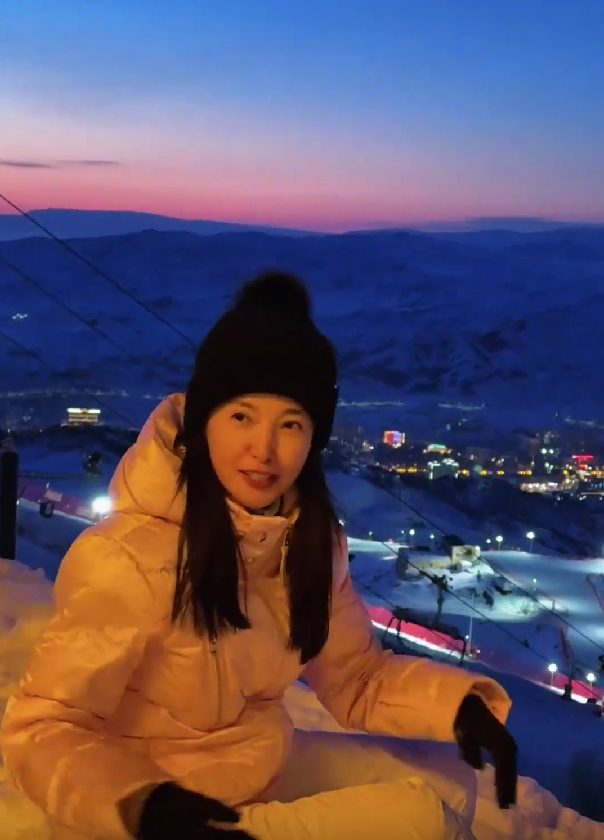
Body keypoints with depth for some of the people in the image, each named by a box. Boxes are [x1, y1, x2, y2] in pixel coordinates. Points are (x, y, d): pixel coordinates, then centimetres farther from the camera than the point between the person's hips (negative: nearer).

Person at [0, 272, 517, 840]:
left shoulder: (310, 538, -5)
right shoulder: (130, 558, -28)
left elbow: (357, 678, 3)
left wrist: (461, 705, -15)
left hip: (266, 771, 7)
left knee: (446, 790, 6)